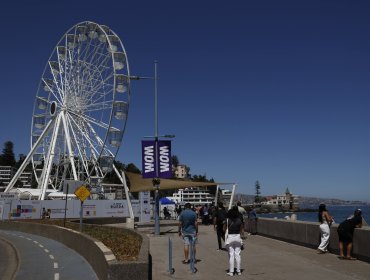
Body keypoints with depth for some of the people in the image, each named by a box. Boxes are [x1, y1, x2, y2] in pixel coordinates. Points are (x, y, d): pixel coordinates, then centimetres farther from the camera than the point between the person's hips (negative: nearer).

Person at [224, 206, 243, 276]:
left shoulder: (227, 221, -10)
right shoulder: (239, 221, -5)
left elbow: (224, 229, 0)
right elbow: (241, 230, 4)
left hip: (230, 237, -2)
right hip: (238, 237, 2)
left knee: (231, 255, 4)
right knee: (237, 254, 9)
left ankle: (231, 271, 7)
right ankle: (238, 271, 16)